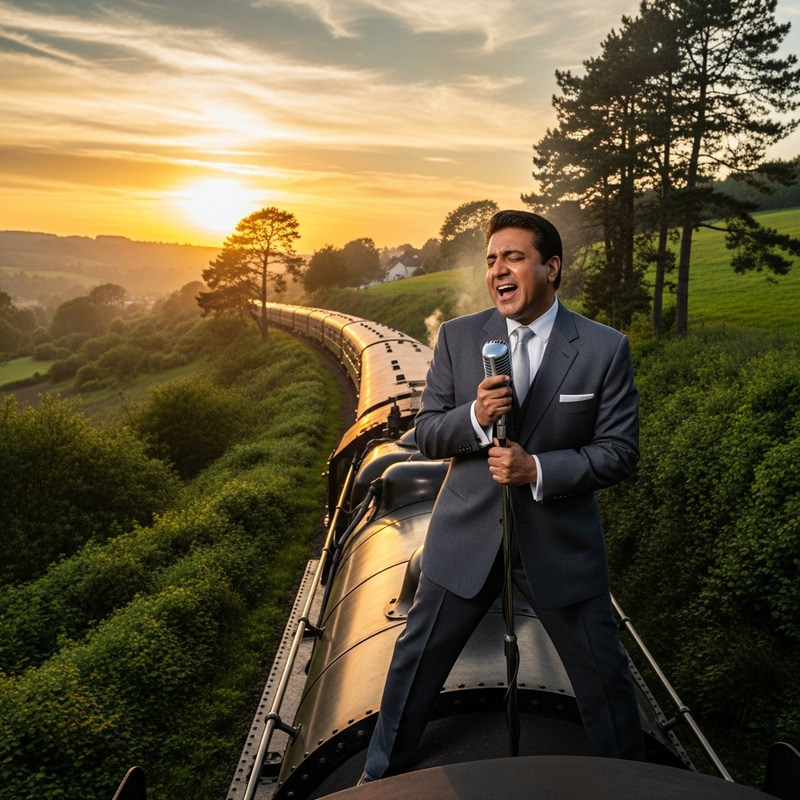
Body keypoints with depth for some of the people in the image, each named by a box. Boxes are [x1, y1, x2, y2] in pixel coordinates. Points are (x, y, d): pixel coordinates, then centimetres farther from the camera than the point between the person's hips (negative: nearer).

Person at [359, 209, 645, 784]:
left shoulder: (605, 349, -8)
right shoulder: (458, 337, -3)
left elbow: (620, 451, -7)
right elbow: (426, 434, 0)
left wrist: (537, 469, -21)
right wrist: (473, 417, -22)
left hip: (560, 541, -1)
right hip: (467, 536, 2)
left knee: (604, 676, 15)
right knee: (416, 662, 14)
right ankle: (382, 774, 39)